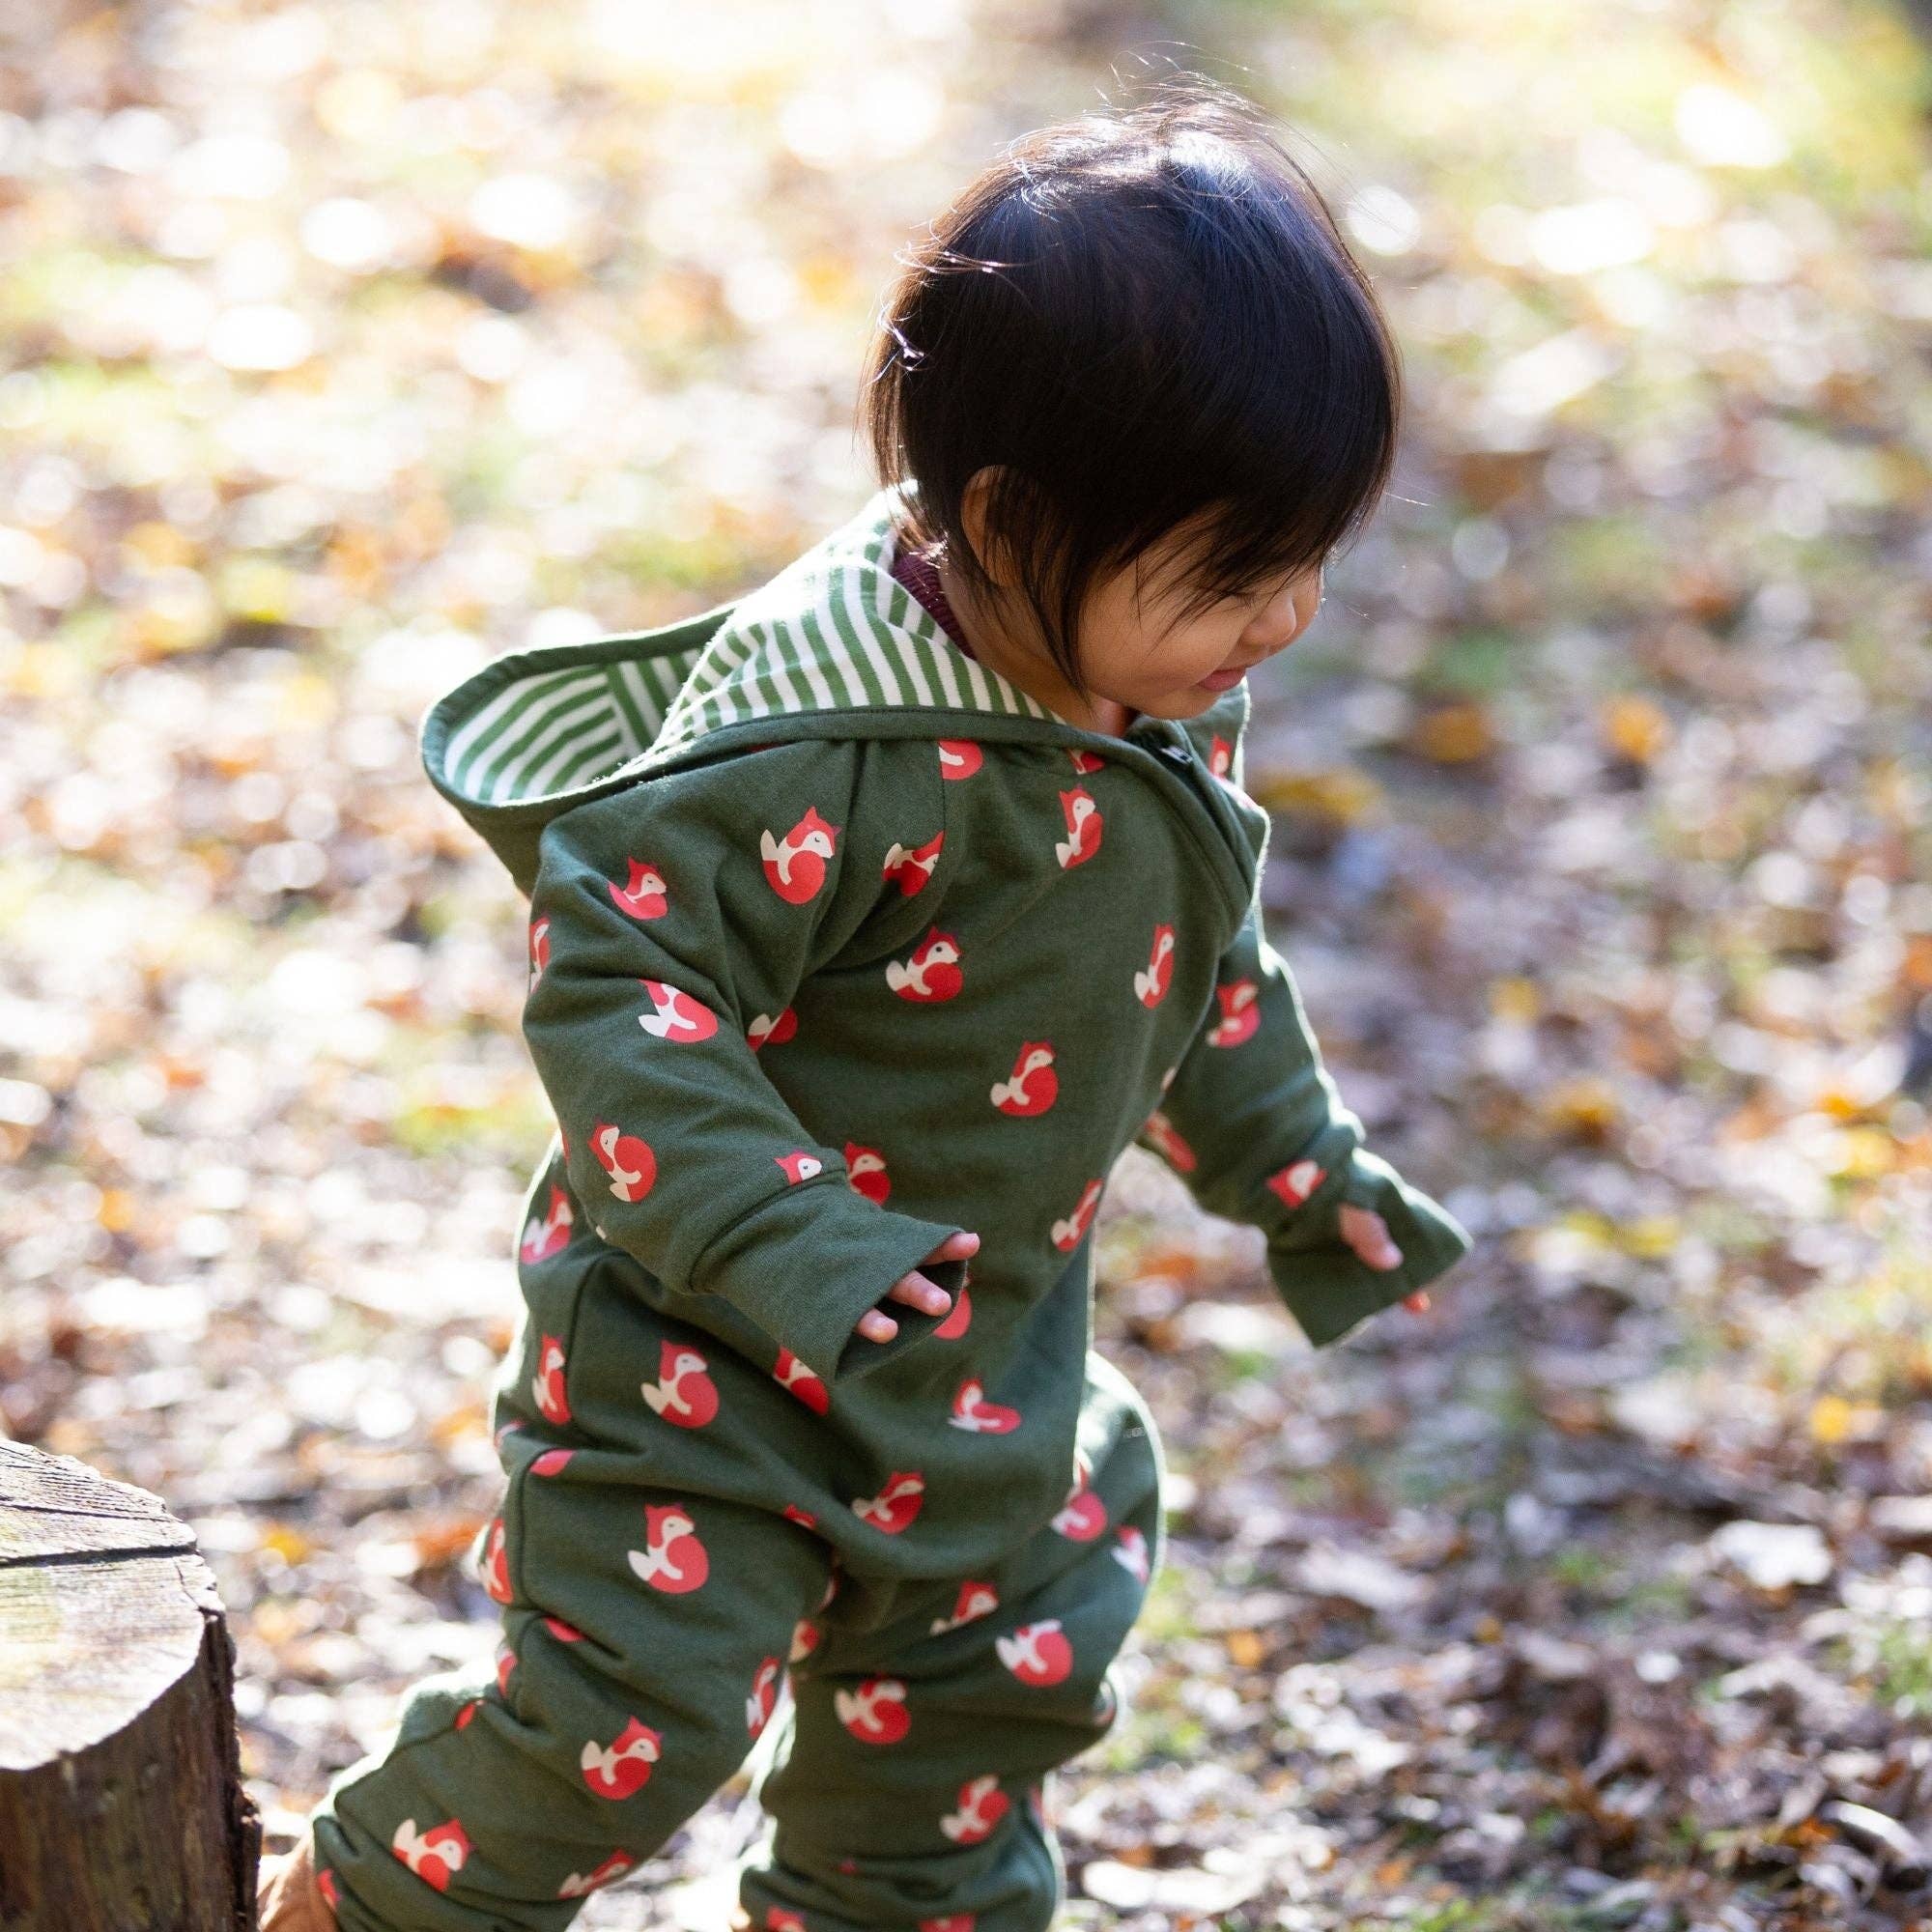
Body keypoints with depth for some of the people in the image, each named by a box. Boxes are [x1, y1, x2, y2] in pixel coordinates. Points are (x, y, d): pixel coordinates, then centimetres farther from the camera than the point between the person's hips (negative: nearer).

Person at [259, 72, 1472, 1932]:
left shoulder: (1166, 698, -3)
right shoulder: (829, 745, -31)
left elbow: (1200, 958, 15)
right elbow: (613, 979, -31)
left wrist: (1295, 1166, 21)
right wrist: (776, 1244, -39)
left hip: (980, 1346, 8)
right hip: (703, 1340, -8)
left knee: (981, 1688, 19)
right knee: (636, 1706, -7)